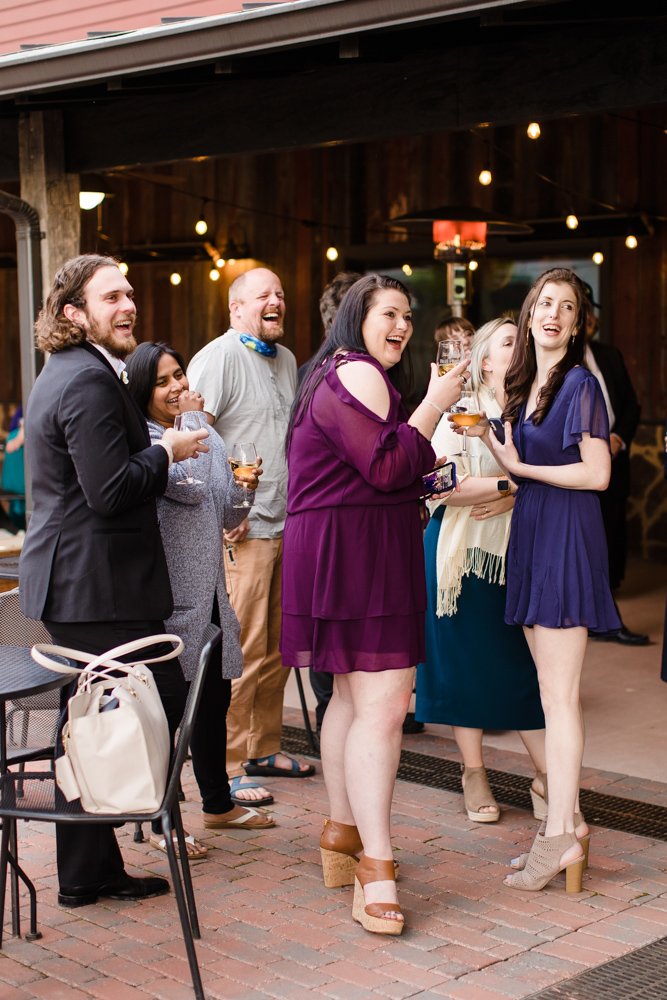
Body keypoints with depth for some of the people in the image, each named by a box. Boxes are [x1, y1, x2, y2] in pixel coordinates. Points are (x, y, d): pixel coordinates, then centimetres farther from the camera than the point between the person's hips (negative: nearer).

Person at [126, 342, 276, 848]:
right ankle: (161, 821, 9)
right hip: (169, 595, -8)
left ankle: (218, 803, 32)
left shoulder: (208, 438, 13)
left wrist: (244, 489, -2)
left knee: (216, 697, 17)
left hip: (210, 592, 8)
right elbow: (190, 485, -24)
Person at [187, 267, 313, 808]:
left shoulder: (286, 360, 19)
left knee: (276, 647, 13)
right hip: (240, 528, -8)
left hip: (284, 524, 8)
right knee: (241, 650, -7)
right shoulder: (218, 357, -8)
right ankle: (228, 766, 0)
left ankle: (264, 747, 25)